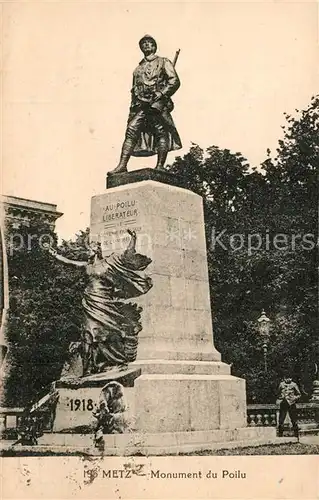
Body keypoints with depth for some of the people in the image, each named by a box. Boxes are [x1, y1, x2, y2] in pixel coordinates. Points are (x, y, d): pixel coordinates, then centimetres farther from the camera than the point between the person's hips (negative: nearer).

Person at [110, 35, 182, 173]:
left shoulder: (163, 62, 11)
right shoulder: (138, 68, 26)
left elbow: (175, 81, -1)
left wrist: (161, 94, -12)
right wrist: (132, 112, 13)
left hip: (158, 104, -4)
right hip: (141, 105, 4)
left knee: (162, 133, -9)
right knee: (131, 131, -10)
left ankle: (160, 166, -7)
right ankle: (122, 165, -17)